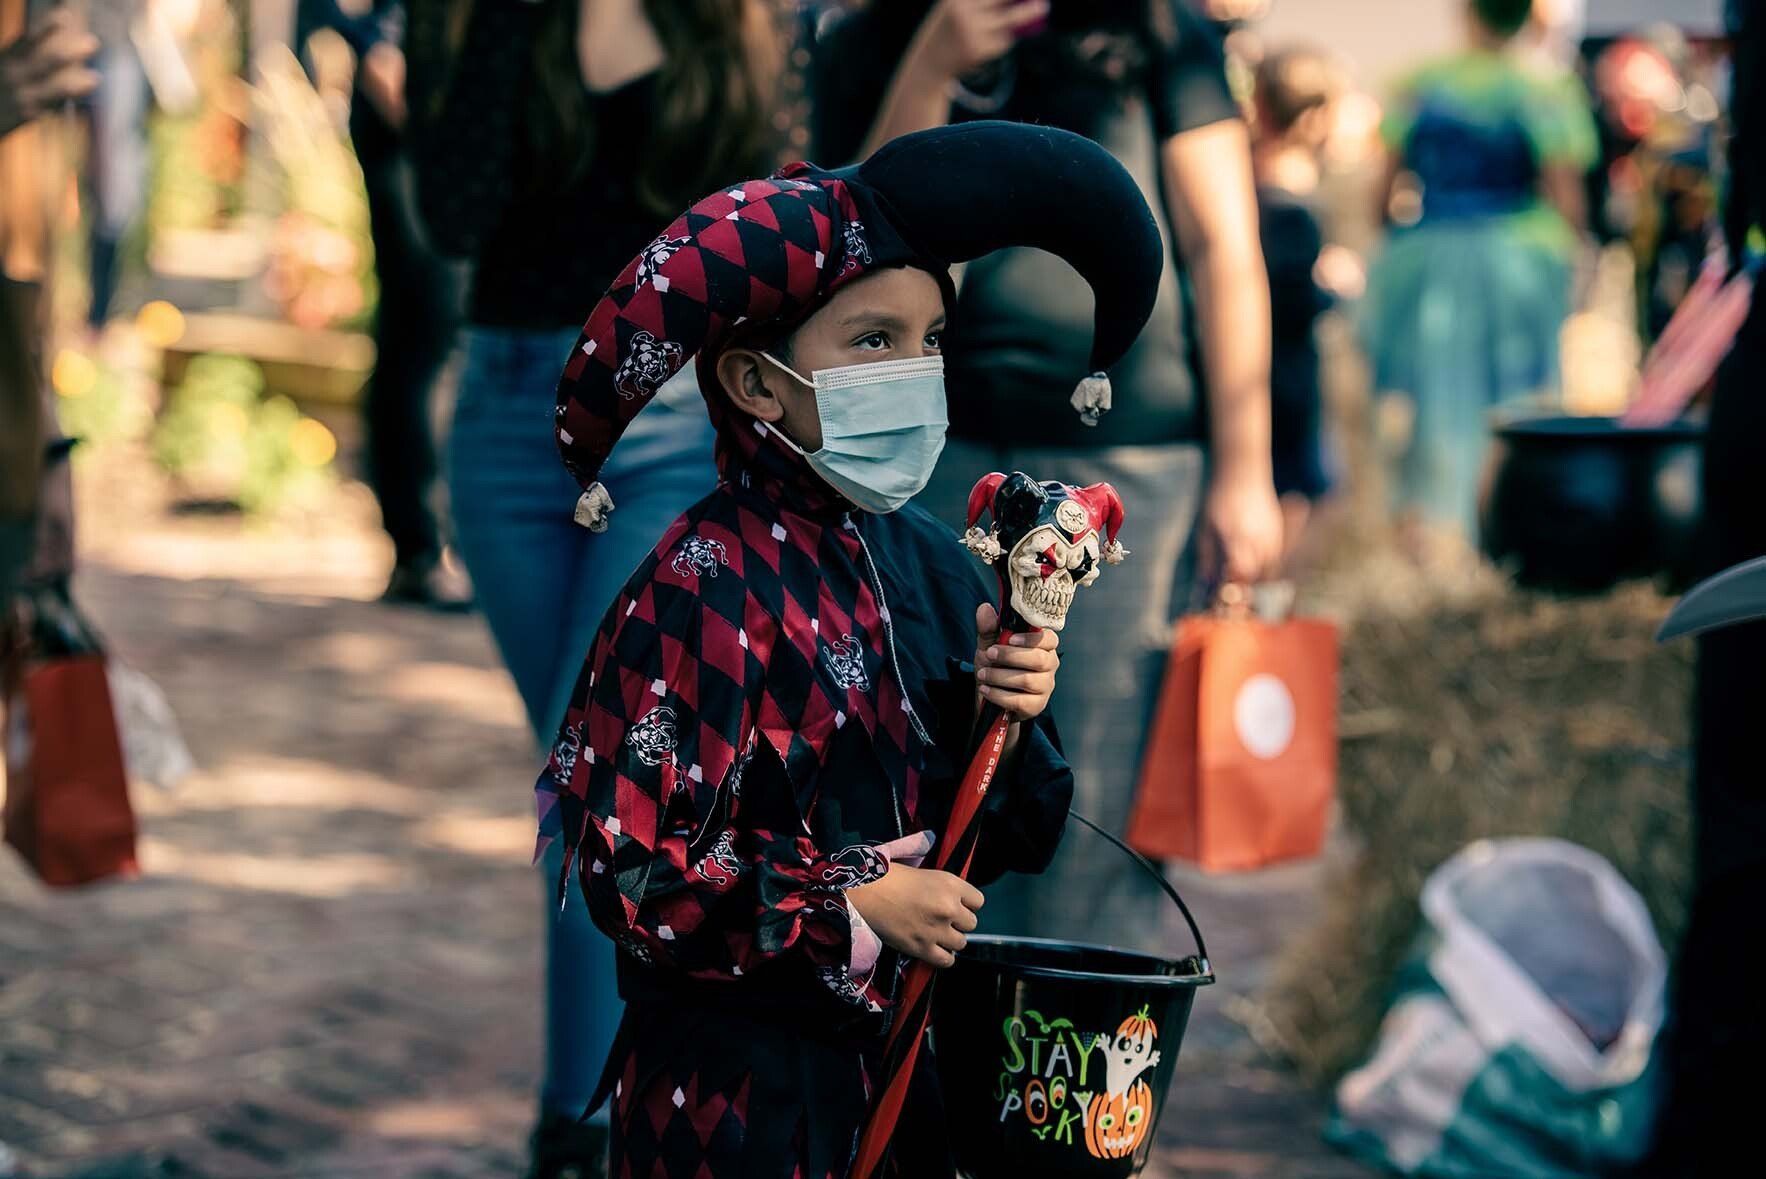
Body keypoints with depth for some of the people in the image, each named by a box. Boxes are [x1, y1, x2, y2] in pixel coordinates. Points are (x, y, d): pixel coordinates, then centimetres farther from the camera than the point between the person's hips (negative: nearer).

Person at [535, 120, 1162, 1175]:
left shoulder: (930, 562, 2)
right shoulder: (704, 587, -16)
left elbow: (1009, 846, 9)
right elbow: (633, 869, -20)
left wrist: (1010, 722, -10)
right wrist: (856, 907, -17)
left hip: (908, 1062, 6)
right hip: (740, 1091, -6)